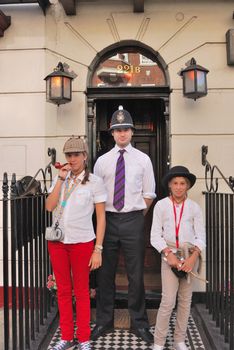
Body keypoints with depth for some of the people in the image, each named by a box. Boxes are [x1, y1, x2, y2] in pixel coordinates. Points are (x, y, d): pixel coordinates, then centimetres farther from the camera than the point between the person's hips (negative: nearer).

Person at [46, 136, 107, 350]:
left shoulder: (94, 181, -5)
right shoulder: (60, 178, 6)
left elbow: (101, 217, -6)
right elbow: (49, 207, -7)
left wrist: (98, 249, -10)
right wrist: (61, 179, -12)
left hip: (81, 242, -3)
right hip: (57, 241, 4)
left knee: (81, 291, 8)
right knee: (63, 290, 13)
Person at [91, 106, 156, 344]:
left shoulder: (143, 159, 3)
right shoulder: (102, 161, 4)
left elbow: (149, 194, 5)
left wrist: (138, 215, 2)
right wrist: (101, 216, 3)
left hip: (133, 220, -1)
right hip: (108, 219, 1)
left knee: (136, 275, 9)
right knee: (105, 273, 10)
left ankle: (139, 323, 27)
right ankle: (104, 321, 28)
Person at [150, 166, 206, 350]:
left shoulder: (194, 207, 1)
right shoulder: (161, 205, -3)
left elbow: (201, 236, -1)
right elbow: (155, 236, -4)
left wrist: (193, 257, -15)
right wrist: (168, 253, -16)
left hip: (190, 255, 3)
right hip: (169, 254, -2)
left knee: (186, 300, 11)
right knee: (168, 301, -6)